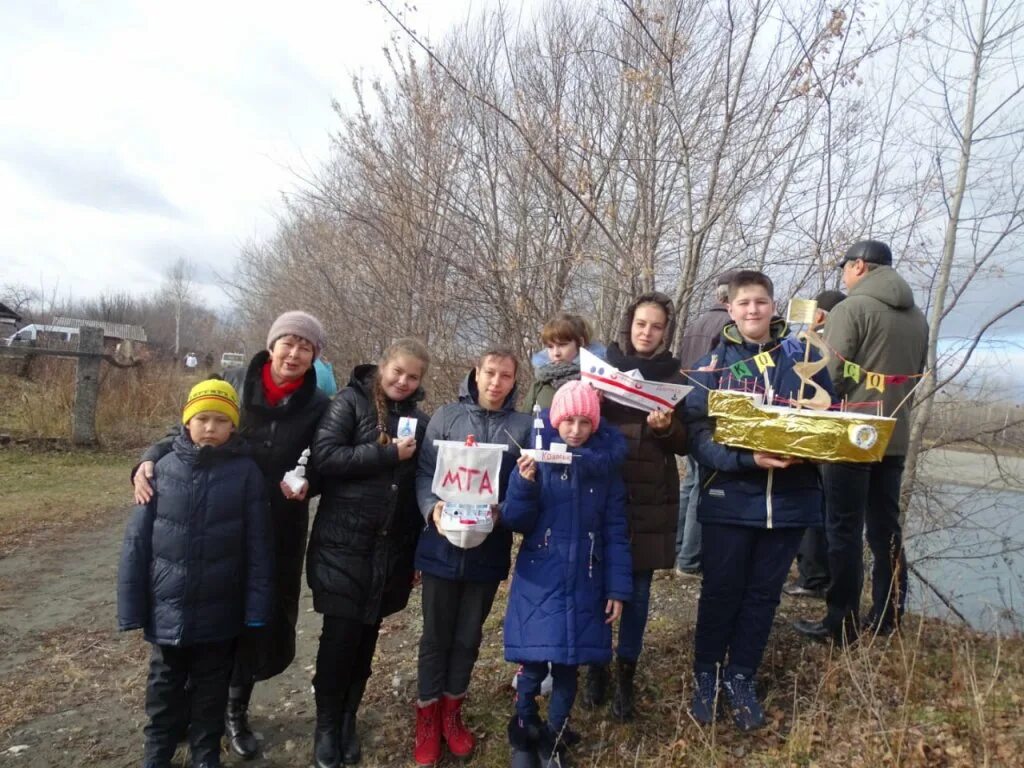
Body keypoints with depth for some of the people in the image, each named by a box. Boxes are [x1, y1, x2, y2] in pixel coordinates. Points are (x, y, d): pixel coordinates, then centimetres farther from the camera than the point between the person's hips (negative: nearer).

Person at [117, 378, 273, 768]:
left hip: (219, 612, -1)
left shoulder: (245, 472, -10)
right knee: (165, 688, 20)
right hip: (168, 609, 2)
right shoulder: (164, 468, -6)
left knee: (211, 690, 17)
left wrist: (256, 607, -9)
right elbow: (137, 541, -2)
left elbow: (258, 546, -8)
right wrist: (132, 607, -2)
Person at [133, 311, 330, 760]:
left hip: (278, 534, 0)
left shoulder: (318, 407, -4)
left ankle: (236, 711, 36)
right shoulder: (233, 385, -5)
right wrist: (150, 460, -16)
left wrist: (305, 486, -19)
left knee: (260, 620, 11)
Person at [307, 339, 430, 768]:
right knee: (340, 636, 2)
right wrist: (388, 454, -18)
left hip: (391, 548, 4)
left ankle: (348, 720, 30)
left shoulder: (419, 419, 9)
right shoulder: (350, 402, -4)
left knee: (367, 636, 12)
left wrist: (418, 549, 11)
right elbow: (324, 457, -16)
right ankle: (326, 724, 22)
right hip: (344, 544, -4)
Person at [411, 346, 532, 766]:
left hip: (489, 549, 1)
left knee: (469, 635, 16)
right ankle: (427, 717, 31)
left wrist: (502, 512, -20)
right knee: (436, 634, 12)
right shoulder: (446, 416, -1)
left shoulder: (524, 426, 0)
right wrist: (432, 508, -21)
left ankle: (451, 711, 37)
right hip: (442, 545, -1)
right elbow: (424, 472, -3)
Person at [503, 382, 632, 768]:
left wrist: (618, 587, -1)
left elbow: (616, 532, 2)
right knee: (534, 662, 1)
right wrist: (525, 483, -24)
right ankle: (523, 735, 27)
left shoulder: (607, 464, 0)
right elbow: (516, 522, -7)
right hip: (539, 578, -2)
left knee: (569, 663, 9)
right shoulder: (537, 455, -6)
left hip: (584, 581, 2)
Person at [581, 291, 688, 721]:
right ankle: (596, 667, 26)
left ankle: (626, 674, 24)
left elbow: (685, 443, 3)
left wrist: (666, 428, -17)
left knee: (637, 589, 7)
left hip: (650, 498, 0)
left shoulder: (674, 378, 5)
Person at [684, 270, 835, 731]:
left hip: (788, 498, 3)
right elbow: (700, 437, -11)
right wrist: (750, 458, -26)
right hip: (730, 498, -2)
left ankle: (740, 678, 31)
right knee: (721, 590, 8)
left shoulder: (804, 360, 3)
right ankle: (706, 674, 29)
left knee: (764, 592, 13)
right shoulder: (713, 366, -4)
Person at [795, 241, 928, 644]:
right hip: (894, 437, 7)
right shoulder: (916, 316, 12)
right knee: (886, 527, 14)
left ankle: (842, 623, 6)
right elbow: (914, 376, 19)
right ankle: (888, 618, 21)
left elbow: (830, 377, -15)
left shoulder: (851, 308, -12)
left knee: (844, 529, 0)